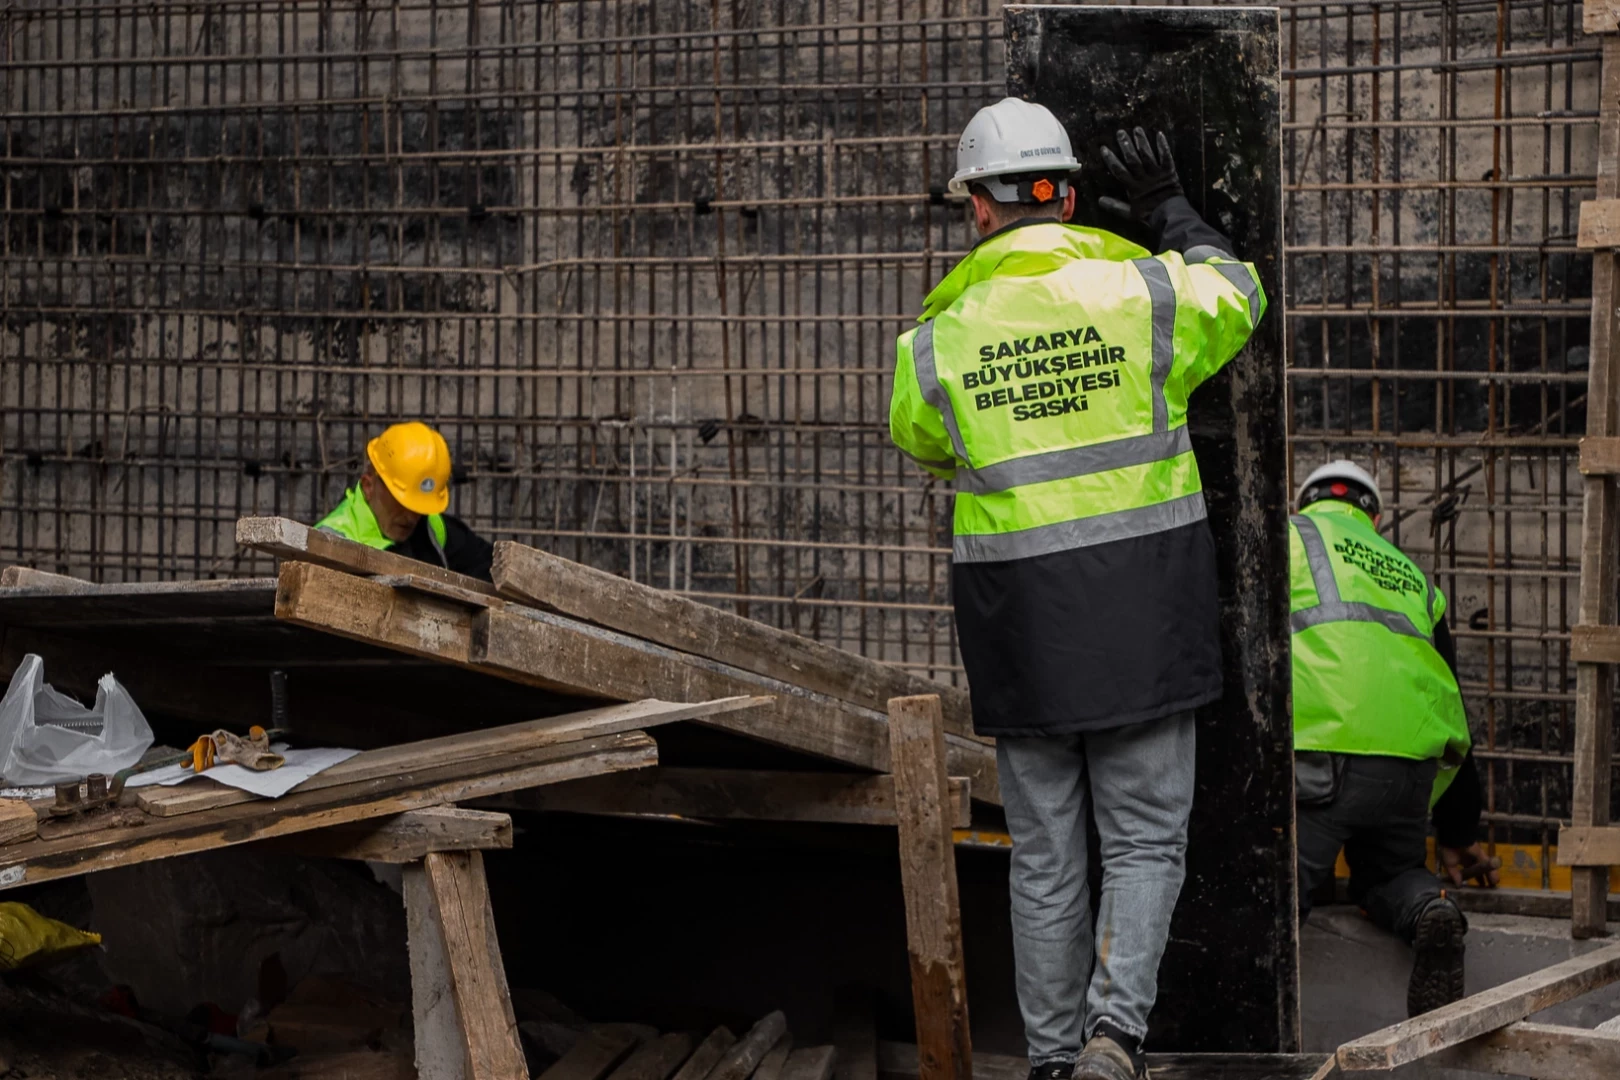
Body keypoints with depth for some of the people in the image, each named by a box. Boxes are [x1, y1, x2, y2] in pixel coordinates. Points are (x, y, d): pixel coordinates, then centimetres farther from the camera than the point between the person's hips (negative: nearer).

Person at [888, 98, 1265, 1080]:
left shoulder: (937, 342, -2)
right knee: (1146, 841, 6)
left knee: (1046, 854, 11)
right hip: (1142, 610, -1)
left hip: (1018, 617, 1)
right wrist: (1170, 212, 29)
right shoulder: (1142, 290, -6)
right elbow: (1236, 295, 17)